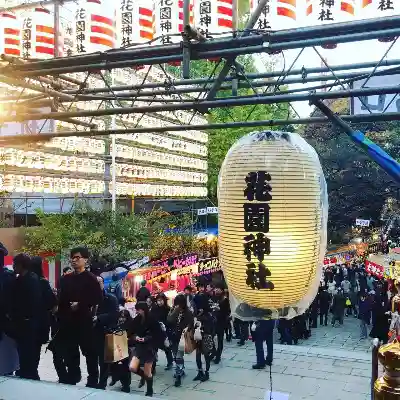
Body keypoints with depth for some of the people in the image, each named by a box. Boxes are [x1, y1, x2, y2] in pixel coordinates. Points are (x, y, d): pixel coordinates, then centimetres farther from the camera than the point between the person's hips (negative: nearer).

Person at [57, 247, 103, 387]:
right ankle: (72, 377, 27)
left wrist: (80, 305, -12)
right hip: (68, 321, 5)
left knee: (89, 351, 2)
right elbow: (61, 299, 12)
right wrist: (61, 316, -1)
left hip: (84, 320, -5)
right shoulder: (66, 279, 12)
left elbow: (98, 299, -11)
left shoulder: (91, 279, -4)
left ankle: (93, 379, 13)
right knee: (70, 351, 12)